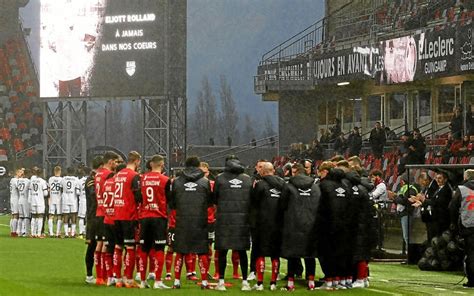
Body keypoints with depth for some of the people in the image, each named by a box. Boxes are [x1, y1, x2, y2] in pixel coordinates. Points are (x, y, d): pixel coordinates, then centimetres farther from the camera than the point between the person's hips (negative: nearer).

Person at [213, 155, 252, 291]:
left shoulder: (220, 178, -2)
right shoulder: (247, 179, 4)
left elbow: (214, 199, 6)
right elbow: (252, 199, 10)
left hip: (224, 218, -2)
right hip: (243, 218, 2)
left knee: (222, 251, 3)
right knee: (242, 251, 8)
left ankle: (221, 281, 2)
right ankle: (245, 282, 8)